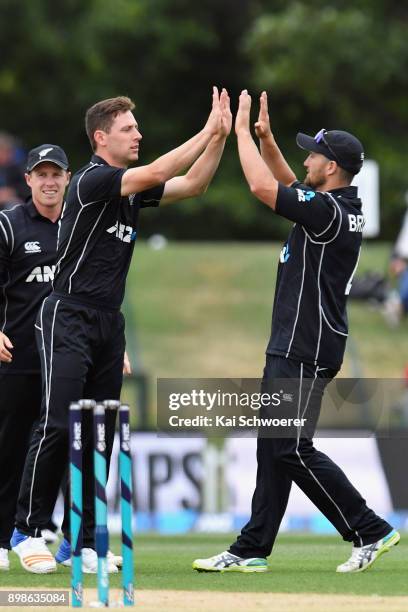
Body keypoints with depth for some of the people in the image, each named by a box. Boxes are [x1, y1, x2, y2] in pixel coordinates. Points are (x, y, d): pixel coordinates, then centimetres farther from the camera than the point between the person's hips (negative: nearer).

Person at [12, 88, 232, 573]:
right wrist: (208, 131, -22)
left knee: (100, 433, 6)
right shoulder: (92, 180, -14)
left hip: (109, 323, 8)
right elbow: (155, 174, -25)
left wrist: (220, 137, -5)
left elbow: (192, 185, 8)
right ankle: (27, 531, -8)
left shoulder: (133, 187, 11)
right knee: (57, 426, -14)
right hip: (69, 319, -8)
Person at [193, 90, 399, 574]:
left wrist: (242, 130, -9)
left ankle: (370, 532, -6)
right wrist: (265, 138, 16)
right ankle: (251, 550, 13)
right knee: (274, 447, 11)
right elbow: (286, 184, 28)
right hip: (291, 347, 10)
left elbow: (263, 187, -21)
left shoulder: (328, 211, -18)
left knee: (293, 450, -10)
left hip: (305, 352, -10)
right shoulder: (340, 207, 11)